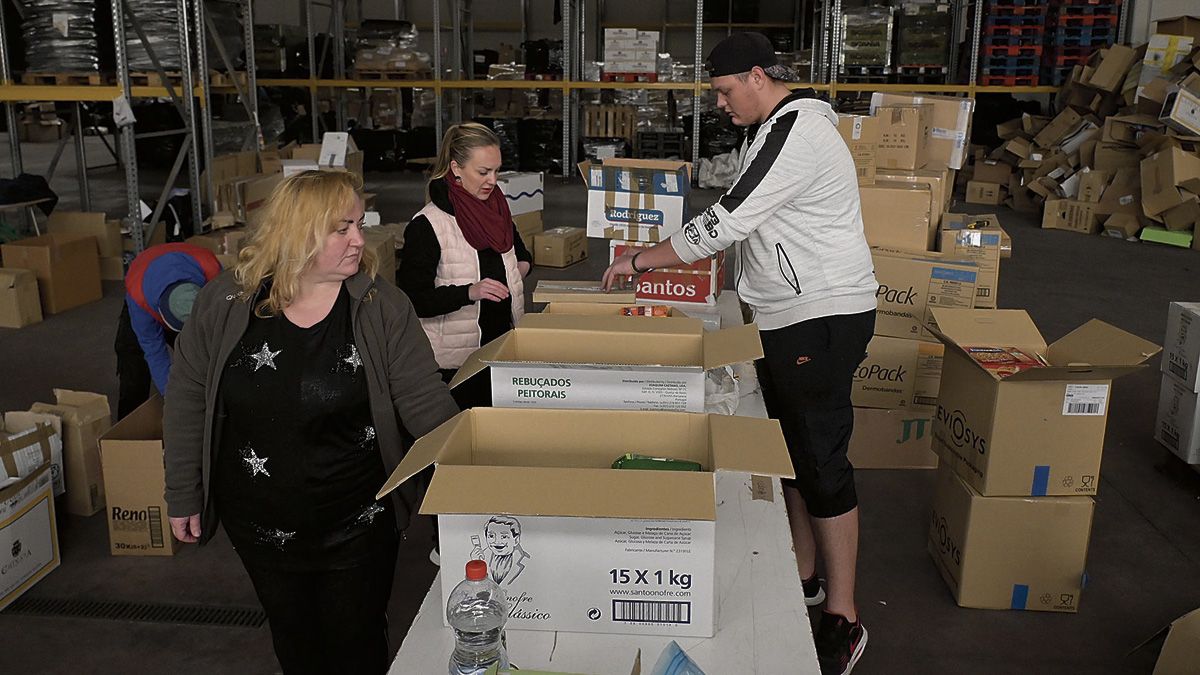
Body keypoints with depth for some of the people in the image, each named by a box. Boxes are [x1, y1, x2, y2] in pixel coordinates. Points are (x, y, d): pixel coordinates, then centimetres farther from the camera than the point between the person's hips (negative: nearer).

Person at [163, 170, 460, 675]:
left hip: (358, 524, -1)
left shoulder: (383, 307, -12)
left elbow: (425, 402, -10)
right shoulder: (223, 303, -9)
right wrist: (183, 497, 4)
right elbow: (187, 402, 0)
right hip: (260, 525, 2)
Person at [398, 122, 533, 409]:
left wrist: (522, 265, 4)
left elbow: (520, 251, 26)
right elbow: (413, 300, -17)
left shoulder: (496, 208, 8)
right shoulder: (426, 225, -15)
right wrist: (469, 292, -29)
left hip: (503, 345, 7)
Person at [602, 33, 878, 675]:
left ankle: (843, 619, 8)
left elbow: (723, 223, -21)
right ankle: (802, 579, 32)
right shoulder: (776, 128, 15)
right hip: (786, 315, 11)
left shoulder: (796, 136, -19)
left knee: (822, 463, -4)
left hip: (822, 320, -11)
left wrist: (639, 260, -10)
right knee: (789, 449, 16)